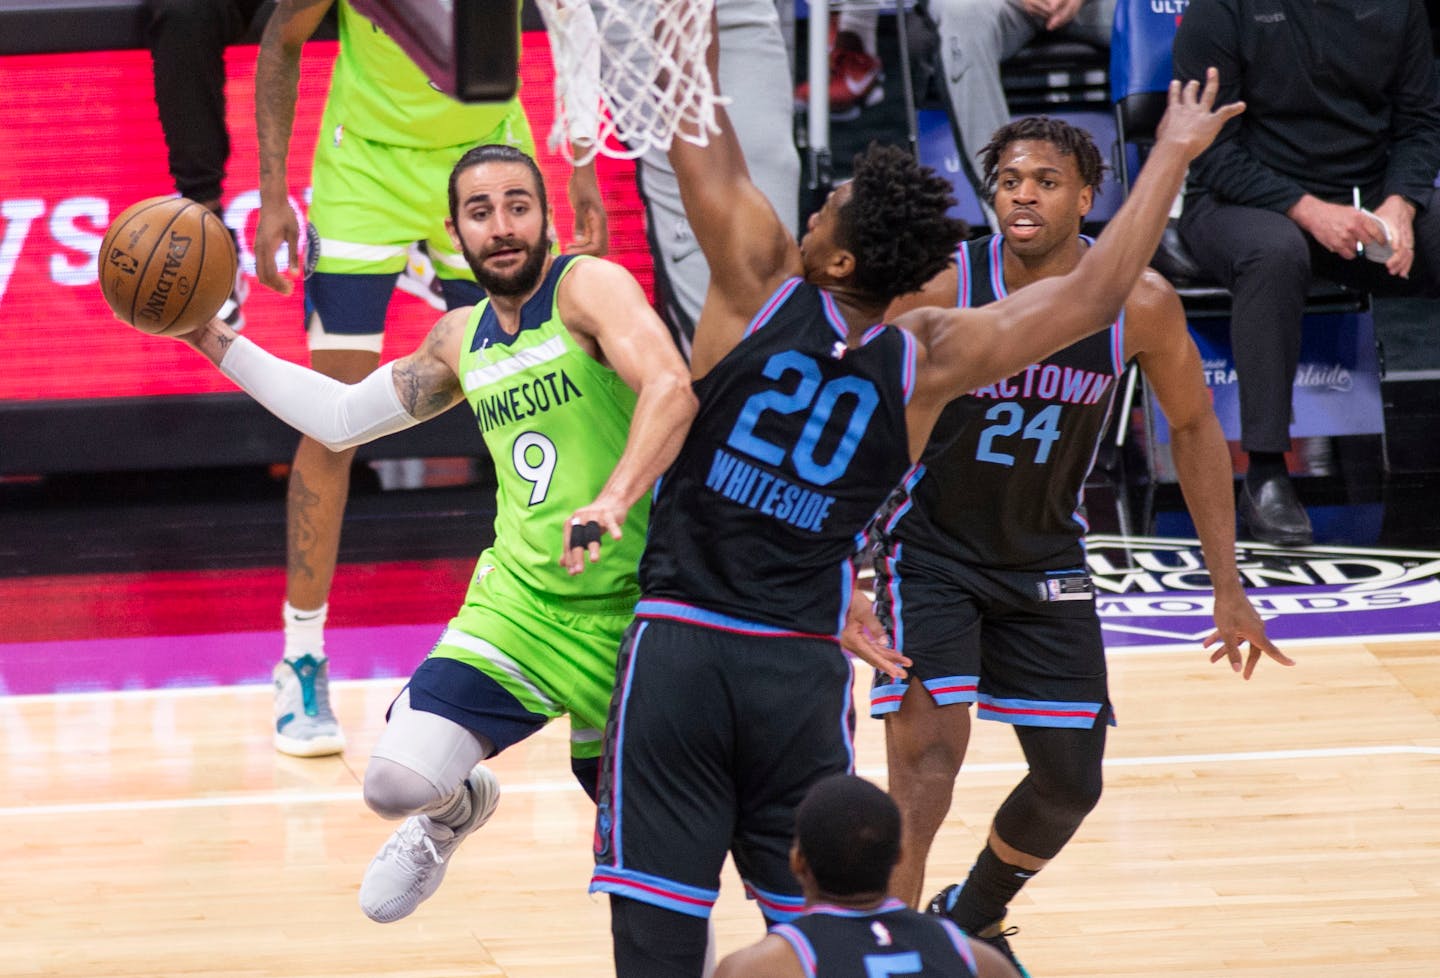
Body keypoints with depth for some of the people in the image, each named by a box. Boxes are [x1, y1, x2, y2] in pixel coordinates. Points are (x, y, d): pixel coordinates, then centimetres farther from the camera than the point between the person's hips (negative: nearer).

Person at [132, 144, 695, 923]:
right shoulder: (463, 339, 10)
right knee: (396, 782, -14)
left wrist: (614, 500, -43)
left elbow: (672, 389, -28)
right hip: (519, 605, 4)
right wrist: (213, 340, 18)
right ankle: (455, 812, 22)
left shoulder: (589, 287, -10)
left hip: (626, 612, -4)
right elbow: (342, 418, 23)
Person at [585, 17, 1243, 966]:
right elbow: (1095, 295, 4)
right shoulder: (929, 362, -1)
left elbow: (702, 133, -2)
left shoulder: (760, 283, -7)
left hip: (681, 647, -2)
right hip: (803, 672, 2)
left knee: (658, 927, -3)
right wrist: (1174, 154, 14)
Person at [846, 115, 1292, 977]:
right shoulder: (937, 291, -22)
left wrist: (1229, 590, 3)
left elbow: (1194, 427, 1)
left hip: (1047, 561, 3)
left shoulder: (1140, 304, -15)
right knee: (928, 747, -22)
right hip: (932, 548, -3)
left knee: (1072, 782, 7)